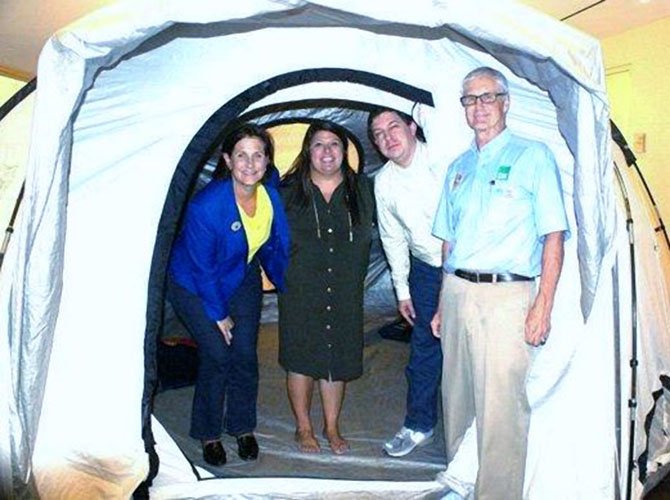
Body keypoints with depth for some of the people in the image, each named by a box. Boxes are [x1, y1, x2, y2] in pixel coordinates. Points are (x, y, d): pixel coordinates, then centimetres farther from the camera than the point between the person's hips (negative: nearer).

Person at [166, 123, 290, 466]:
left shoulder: (271, 195, -16)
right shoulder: (206, 205, -33)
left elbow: (275, 249, 0)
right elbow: (202, 268, -22)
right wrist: (218, 313, -13)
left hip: (241, 279, 5)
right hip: (194, 286, -4)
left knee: (244, 354, -1)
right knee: (216, 355, -8)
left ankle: (243, 429, 21)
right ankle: (209, 435, 14)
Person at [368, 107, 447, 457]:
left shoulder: (445, 162, -18)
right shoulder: (383, 182, -2)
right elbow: (393, 238, 7)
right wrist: (402, 290, 9)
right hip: (426, 271, 4)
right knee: (424, 349, 10)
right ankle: (418, 426, 26)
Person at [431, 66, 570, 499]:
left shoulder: (533, 156, 0)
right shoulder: (458, 167, 17)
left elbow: (554, 236, -6)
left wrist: (543, 305, -14)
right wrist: (443, 304, 15)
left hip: (505, 296, -6)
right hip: (457, 294, 6)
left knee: (500, 409, -5)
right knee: (456, 401, 14)